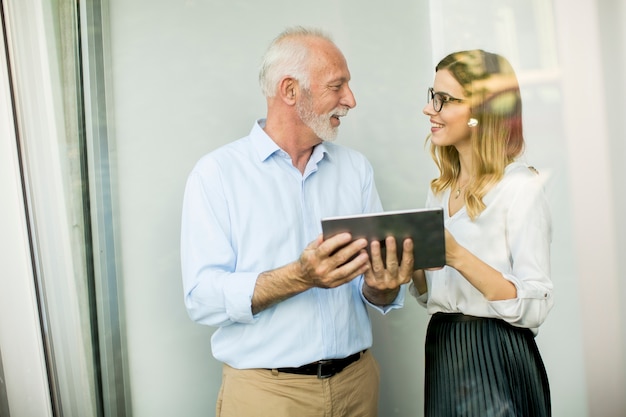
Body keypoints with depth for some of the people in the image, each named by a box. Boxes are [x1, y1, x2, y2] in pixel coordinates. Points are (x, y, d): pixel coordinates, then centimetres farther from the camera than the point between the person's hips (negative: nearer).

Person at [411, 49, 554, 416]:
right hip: (442, 357, 7)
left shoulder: (520, 186, -13)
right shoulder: (441, 189, 7)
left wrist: (458, 257, -27)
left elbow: (533, 308, -18)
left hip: (496, 362, -6)